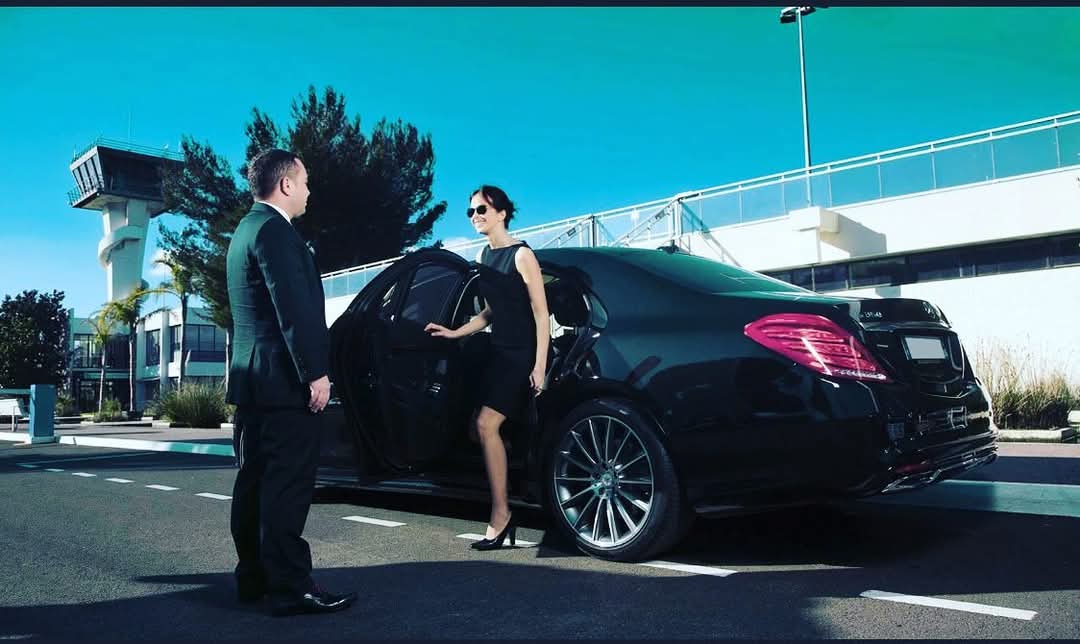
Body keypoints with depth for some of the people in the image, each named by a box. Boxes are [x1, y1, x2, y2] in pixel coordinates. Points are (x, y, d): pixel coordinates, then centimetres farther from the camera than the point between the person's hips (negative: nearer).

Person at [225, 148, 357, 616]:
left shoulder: (246, 230, 20)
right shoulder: (274, 229, -12)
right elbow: (293, 309, -21)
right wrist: (315, 373, -20)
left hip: (251, 376, 11)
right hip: (283, 378, -10)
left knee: (256, 481, 13)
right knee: (287, 484, -8)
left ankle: (254, 576, 22)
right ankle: (290, 587, -4)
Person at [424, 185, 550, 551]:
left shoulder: (521, 255, -9)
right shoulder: (484, 255, 14)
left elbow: (541, 314, -12)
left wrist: (540, 366, -18)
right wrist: (455, 333, 13)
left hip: (522, 356, -8)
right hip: (499, 352, 8)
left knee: (486, 424, -17)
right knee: (484, 428, 3)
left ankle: (500, 516, -6)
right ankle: (502, 515, 17)